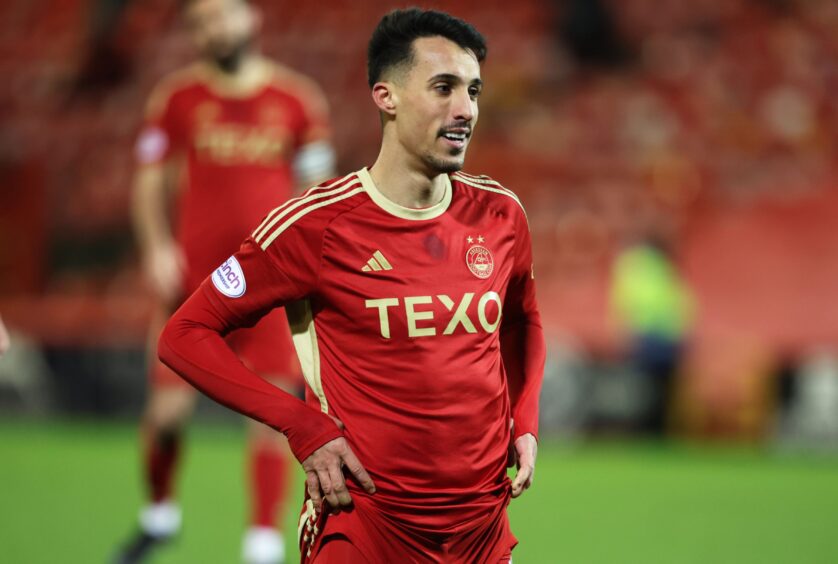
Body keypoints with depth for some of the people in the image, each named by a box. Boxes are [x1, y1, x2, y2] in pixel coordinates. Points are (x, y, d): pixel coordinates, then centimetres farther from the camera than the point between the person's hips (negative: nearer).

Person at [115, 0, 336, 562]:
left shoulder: (298, 100, 2)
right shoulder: (178, 98, 2)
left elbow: (315, 189, 10)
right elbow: (151, 180, 8)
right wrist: (158, 248, -6)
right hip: (193, 278, 0)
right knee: (169, 407, 0)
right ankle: (160, 513, 27)